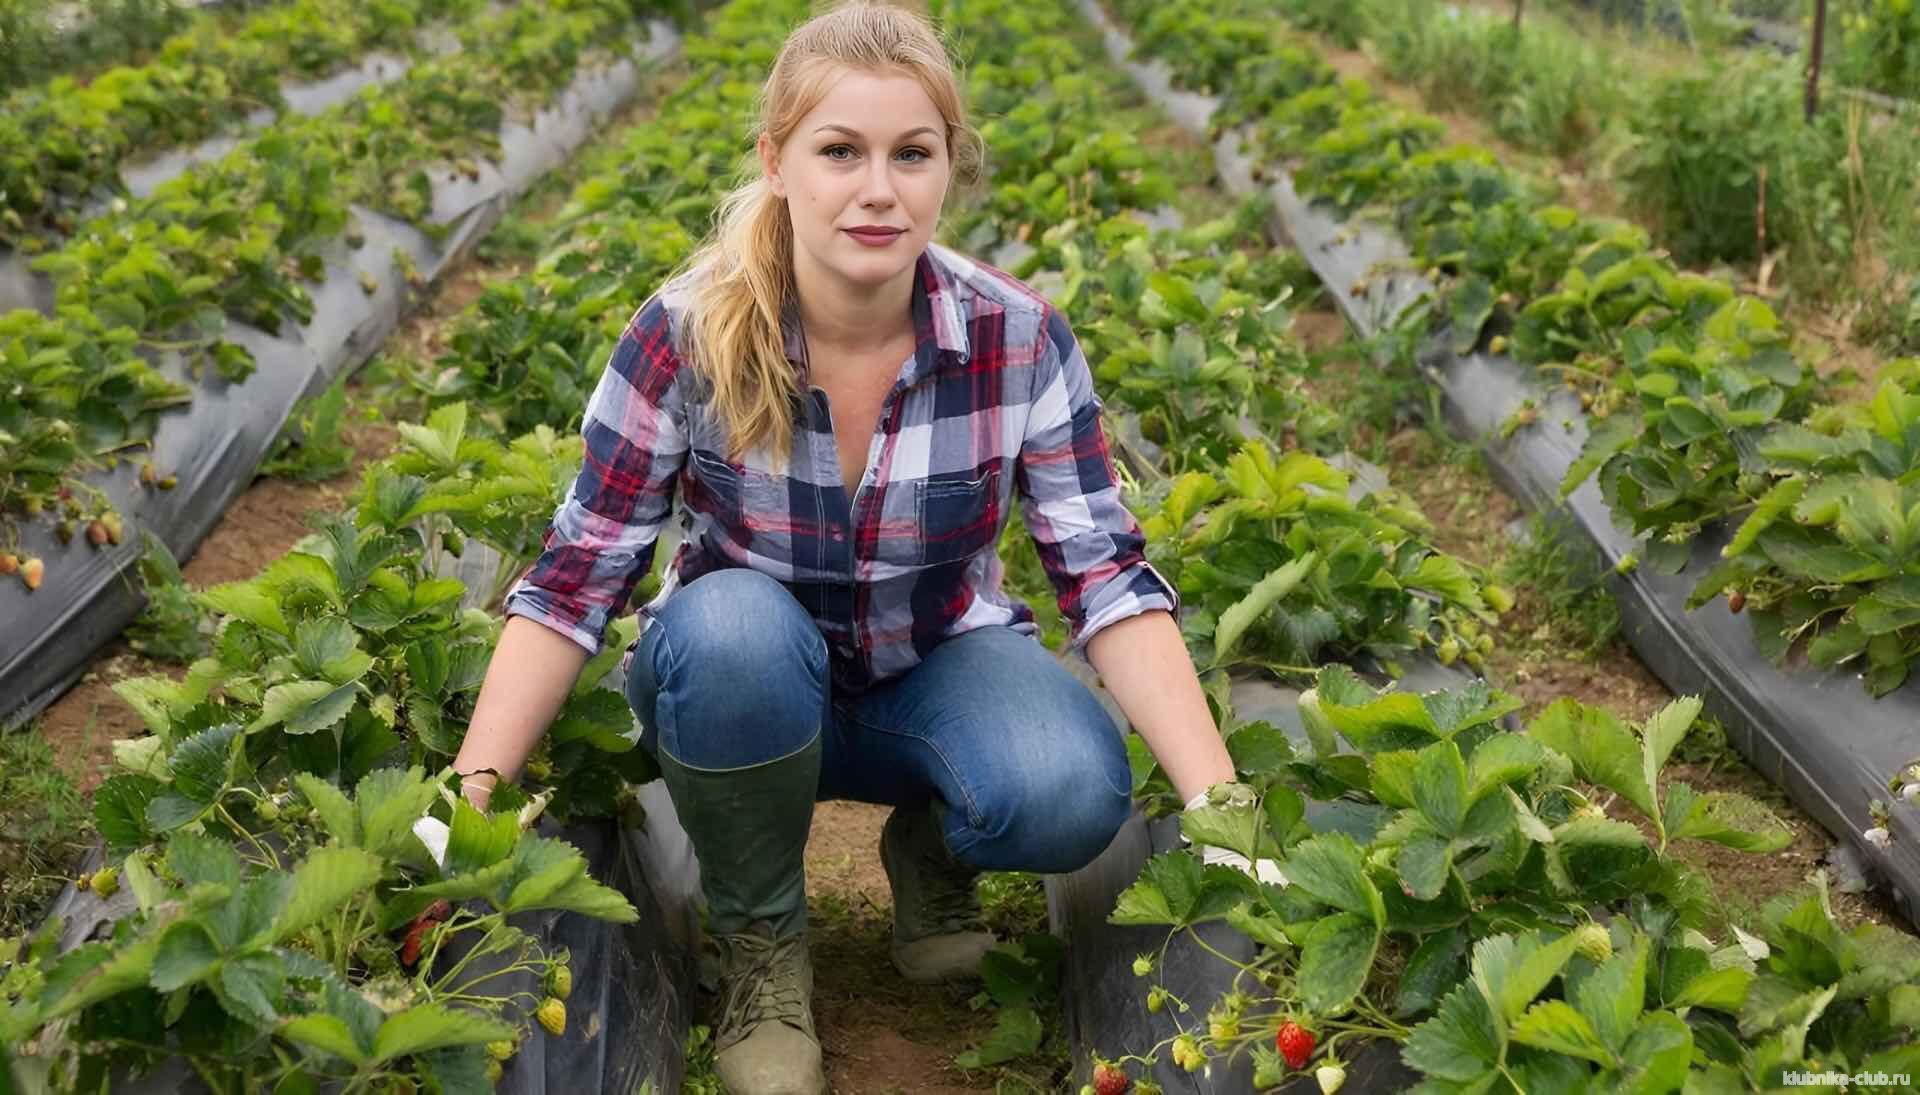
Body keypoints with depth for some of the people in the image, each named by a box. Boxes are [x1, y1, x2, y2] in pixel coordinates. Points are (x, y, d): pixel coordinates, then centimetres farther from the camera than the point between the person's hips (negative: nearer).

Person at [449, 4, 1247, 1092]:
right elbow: (576, 578, -16)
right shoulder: (689, 334, -20)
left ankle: (931, 840, 6)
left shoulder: (1020, 336, -18)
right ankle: (761, 942, -9)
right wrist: (469, 795, -27)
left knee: (1071, 794, -31)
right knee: (731, 626, -36)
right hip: (746, 687, 0)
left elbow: (1109, 574, -16)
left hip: (939, 671, 1)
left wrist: (1222, 802, -27)